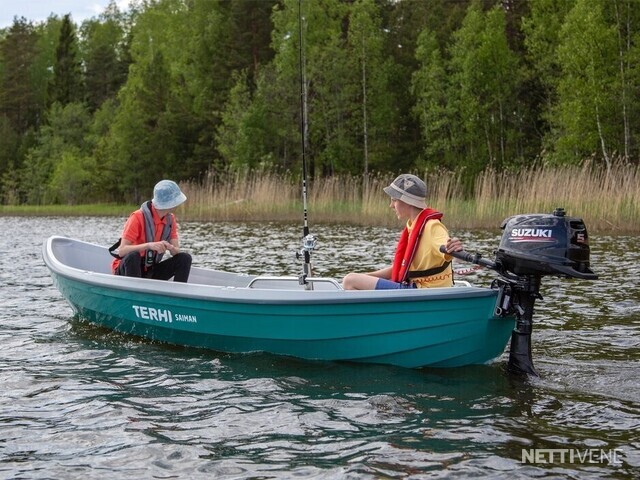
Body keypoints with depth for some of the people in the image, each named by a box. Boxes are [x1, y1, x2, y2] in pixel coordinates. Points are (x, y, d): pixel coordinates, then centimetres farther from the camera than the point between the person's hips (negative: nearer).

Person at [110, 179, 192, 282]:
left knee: (185, 258, -13)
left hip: (150, 271, 5)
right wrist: (149, 245, -42)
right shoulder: (138, 217, -21)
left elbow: (176, 252, -5)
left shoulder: (170, 219, -2)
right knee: (133, 256, -38)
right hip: (127, 270, -5)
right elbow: (121, 251, -28)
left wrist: (171, 248, -30)